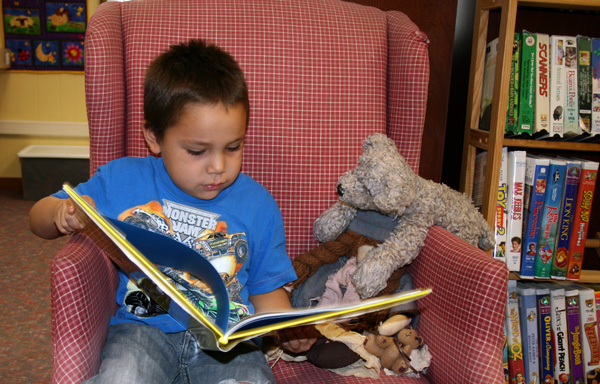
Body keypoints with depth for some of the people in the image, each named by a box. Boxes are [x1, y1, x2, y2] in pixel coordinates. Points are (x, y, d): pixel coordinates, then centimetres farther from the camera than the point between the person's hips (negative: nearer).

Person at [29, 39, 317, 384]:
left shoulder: (258, 203, 6)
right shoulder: (121, 180, 4)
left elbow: (266, 290, 13)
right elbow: (39, 219, 13)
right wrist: (62, 214, -11)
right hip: (143, 328, 0)